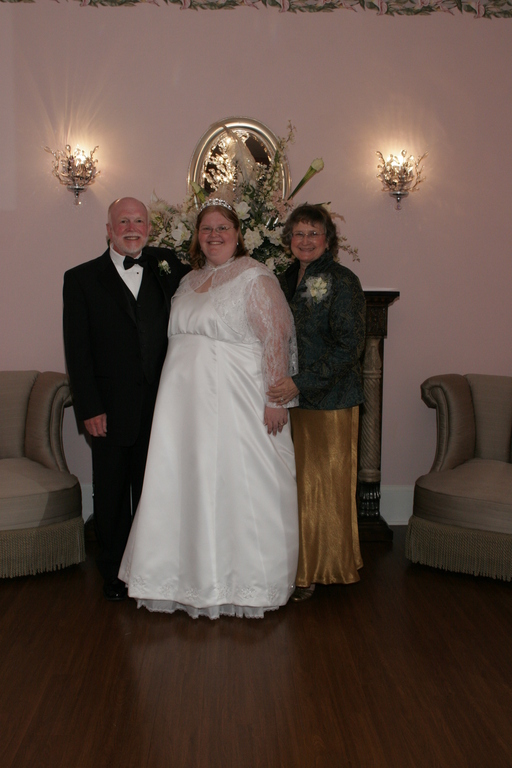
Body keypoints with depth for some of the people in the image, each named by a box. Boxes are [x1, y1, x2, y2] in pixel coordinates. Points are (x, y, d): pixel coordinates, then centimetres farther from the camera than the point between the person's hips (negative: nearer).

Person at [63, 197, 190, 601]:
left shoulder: (166, 267, 8)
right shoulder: (82, 278, 0)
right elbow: (77, 349, -4)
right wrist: (89, 408, -10)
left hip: (159, 407, 2)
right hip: (111, 411, -2)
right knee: (112, 494, 11)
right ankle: (114, 572, 27)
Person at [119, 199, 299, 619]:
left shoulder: (255, 278, -5)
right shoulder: (189, 280, 16)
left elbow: (276, 339, -12)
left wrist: (276, 398, -18)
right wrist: (177, 391, 14)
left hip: (236, 402, -6)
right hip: (188, 401, 7)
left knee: (236, 485, -1)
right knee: (189, 485, 9)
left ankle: (245, 582, 14)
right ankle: (194, 574, 23)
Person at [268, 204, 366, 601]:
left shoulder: (342, 281, -9)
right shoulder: (288, 280, 13)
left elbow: (349, 346, -16)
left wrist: (301, 383, -21)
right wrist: (280, 384, 7)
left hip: (331, 400, -6)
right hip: (292, 396, 6)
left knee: (326, 483, 2)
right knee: (296, 483, 8)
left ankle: (324, 568, 17)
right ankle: (302, 567, 21)